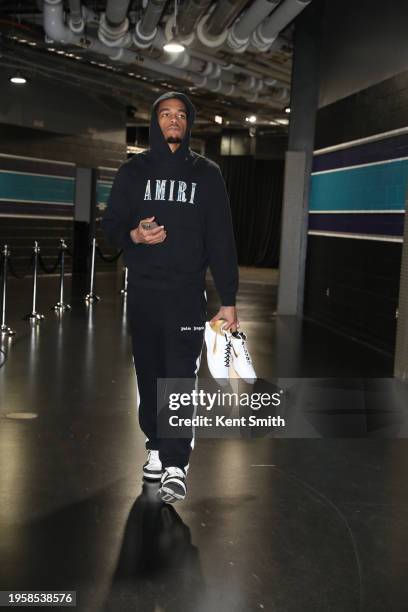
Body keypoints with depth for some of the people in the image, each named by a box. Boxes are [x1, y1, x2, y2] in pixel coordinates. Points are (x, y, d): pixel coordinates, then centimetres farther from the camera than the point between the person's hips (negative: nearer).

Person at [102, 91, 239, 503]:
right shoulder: (134, 171, 9)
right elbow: (111, 225, 10)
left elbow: (221, 240, 2)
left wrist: (228, 299, -4)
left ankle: (175, 465, -7)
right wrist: (135, 235, -15)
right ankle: (156, 446, 23)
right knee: (149, 373, 8)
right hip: (143, 289, 2)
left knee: (181, 376, -8)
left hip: (187, 292, -2)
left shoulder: (206, 173, 5)